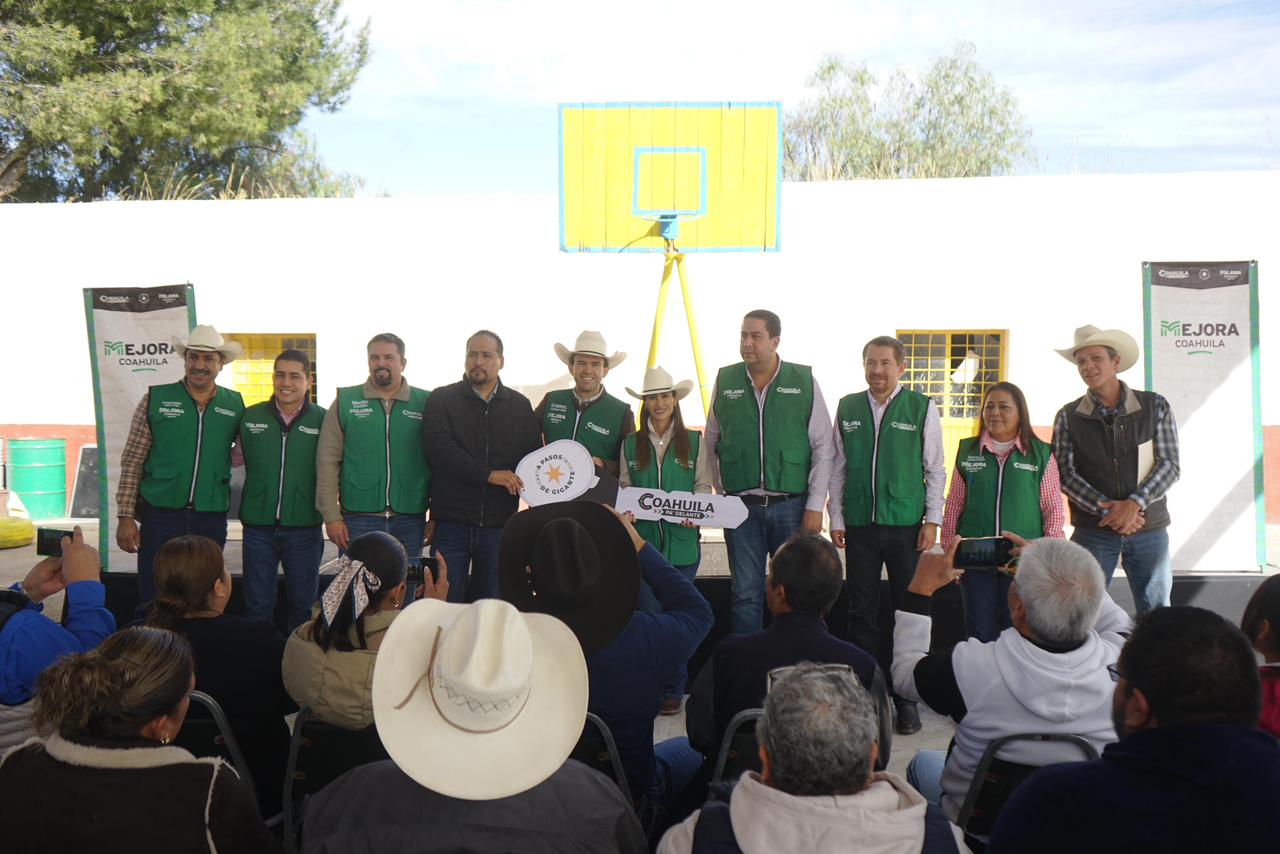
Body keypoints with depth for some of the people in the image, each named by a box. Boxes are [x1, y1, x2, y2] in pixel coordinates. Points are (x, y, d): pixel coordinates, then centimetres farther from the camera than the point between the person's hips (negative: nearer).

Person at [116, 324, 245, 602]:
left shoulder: (235, 405, 4)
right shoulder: (156, 399, -2)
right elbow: (132, 462, -1)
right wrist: (126, 516, -6)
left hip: (212, 520, 2)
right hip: (160, 516, -2)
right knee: (153, 600, 2)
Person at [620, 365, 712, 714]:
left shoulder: (694, 442, 6)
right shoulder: (631, 444, 9)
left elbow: (703, 485, 5)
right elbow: (624, 487, 11)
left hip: (682, 539, -1)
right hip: (643, 539, 1)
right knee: (648, 614, -1)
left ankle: (674, 691, 14)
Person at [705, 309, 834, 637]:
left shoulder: (804, 381, -1)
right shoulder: (725, 380, 4)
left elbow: (822, 447, -1)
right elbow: (711, 442, 11)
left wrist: (815, 506, -5)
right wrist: (720, 493, 7)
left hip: (791, 505, -1)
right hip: (740, 507, 1)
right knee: (746, 594, 5)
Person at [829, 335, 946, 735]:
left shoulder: (921, 408, 0)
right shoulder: (848, 408, 7)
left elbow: (935, 469, 3)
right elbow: (838, 467, 10)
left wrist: (932, 520, -3)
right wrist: (836, 518, 6)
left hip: (907, 525, -2)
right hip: (859, 525, 2)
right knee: (862, 612, 7)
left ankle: (906, 698, 14)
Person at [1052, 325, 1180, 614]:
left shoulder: (1155, 406, 2)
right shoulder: (1068, 417, 2)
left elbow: (1169, 465, -2)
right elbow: (1065, 474, -3)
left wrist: (1134, 504, -15)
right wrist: (1107, 509, -13)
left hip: (1149, 528, 1)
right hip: (1092, 530, 0)